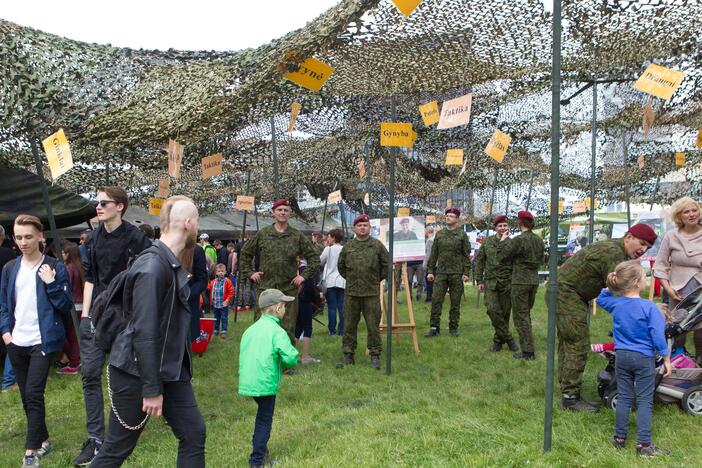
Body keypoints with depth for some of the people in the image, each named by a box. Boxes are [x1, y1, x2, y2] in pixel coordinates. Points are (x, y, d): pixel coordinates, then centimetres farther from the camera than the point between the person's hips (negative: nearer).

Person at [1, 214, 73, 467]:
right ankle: (43, 440, 29)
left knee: (34, 394, -9)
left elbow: (66, 307, -6)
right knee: (26, 396, 13)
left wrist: (51, 284, -19)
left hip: (42, 341, -5)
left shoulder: (55, 267, -6)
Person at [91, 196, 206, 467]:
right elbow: (144, 333, -25)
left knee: (194, 434, 9)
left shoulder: (173, 265, 8)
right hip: (136, 373, -9)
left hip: (170, 371, 9)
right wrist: (151, 389, -21)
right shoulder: (152, 267, -23)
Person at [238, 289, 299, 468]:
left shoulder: (250, 330, 9)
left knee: (262, 415, 27)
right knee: (265, 420, 7)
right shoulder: (276, 331, -14)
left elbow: (243, 354, 15)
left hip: (248, 381, 7)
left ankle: (258, 446, 38)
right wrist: (289, 363, 1)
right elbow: (290, 357, -22)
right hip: (265, 383, -7)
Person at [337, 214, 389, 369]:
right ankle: (348, 355, 19)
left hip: (372, 293, -2)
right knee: (349, 325, 8)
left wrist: (377, 279, 8)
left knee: (373, 326, 2)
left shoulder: (377, 245, 2)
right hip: (351, 292, 2)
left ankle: (375, 356, 14)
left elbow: (386, 265, 8)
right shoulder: (348, 246, 7)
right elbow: (341, 266, 20)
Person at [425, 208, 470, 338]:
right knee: (436, 300, -3)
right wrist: (430, 271, 6)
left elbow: (467, 255, 0)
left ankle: (453, 327, 15)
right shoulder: (439, 234, 11)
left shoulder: (462, 235, 3)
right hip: (441, 273, 2)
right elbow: (433, 254, 12)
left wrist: (466, 272, -7)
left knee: (455, 302, 4)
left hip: (456, 274, -2)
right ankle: (434, 327, 4)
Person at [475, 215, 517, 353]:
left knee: (504, 312, 4)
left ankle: (498, 340, 20)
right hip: (491, 281, 0)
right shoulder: (487, 242, 4)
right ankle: (507, 337, 1)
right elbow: (479, 261, 7)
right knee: (493, 310, -14)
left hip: (507, 282, 0)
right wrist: (479, 280, 2)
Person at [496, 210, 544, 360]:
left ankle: (527, 351, -1)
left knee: (520, 315, -1)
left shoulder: (519, 240, -17)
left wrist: (503, 240, -1)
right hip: (534, 280, 7)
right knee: (526, 314, 17)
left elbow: (501, 256, -13)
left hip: (520, 281, -7)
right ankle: (527, 346, 22)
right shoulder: (539, 240, 6)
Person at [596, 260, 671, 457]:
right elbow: (658, 335, -14)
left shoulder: (615, 303, -2)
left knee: (624, 398, 14)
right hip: (644, 359, -4)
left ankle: (619, 437, 21)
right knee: (644, 401, 3)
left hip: (622, 356, 4)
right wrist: (666, 359, -4)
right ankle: (644, 444, 5)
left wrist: (611, 287, 13)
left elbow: (601, 299, 22)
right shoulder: (649, 307, -17)